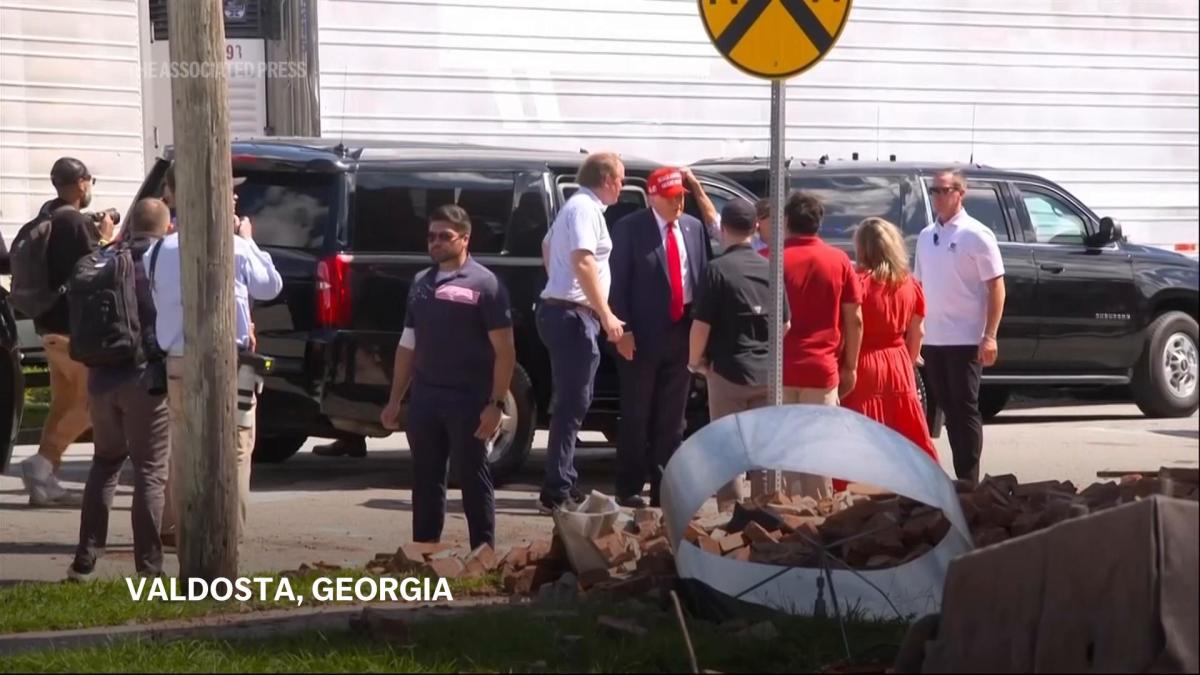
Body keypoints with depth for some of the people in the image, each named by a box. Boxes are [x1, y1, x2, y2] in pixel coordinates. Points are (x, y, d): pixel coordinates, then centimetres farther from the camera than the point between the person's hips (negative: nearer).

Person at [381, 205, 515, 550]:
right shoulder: (421, 283, 14)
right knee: (425, 480, 10)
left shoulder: (484, 284, -5)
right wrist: (395, 400, 15)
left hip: (467, 400, -6)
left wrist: (496, 403, -15)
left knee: (474, 479, -1)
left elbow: (504, 350, -9)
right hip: (424, 398, 6)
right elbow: (408, 345, 19)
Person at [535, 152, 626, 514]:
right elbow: (583, 263, -25)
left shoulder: (576, 206, 19)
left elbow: (547, 247, 34)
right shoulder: (586, 209, -13)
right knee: (572, 404, -11)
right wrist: (606, 315, -24)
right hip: (573, 314, -11)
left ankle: (562, 485, 20)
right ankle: (557, 492, -13)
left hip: (559, 308, 11)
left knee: (571, 402, 15)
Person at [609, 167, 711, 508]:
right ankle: (629, 489, 8)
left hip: (682, 333, 4)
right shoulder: (629, 228, -5)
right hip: (643, 335, -4)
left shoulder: (694, 228, 9)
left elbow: (704, 275, 9)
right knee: (636, 415, 2)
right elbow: (618, 282, -7)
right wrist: (623, 330, -14)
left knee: (672, 417, 8)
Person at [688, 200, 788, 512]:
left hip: (728, 370, -5)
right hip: (767, 372, 5)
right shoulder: (770, 269, 4)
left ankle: (731, 511, 0)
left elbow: (702, 323, -14)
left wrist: (695, 360, 1)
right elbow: (785, 324, 11)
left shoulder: (719, 269, -12)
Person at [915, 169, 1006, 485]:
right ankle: (961, 480, 16)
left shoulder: (976, 235, -7)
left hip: (965, 340, -6)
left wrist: (990, 336, -15)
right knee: (949, 409, 10)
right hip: (932, 340, 6)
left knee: (965, 410, -2)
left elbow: (996, 286, -9)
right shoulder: (926, 236, 12)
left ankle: (969, 481, 2)